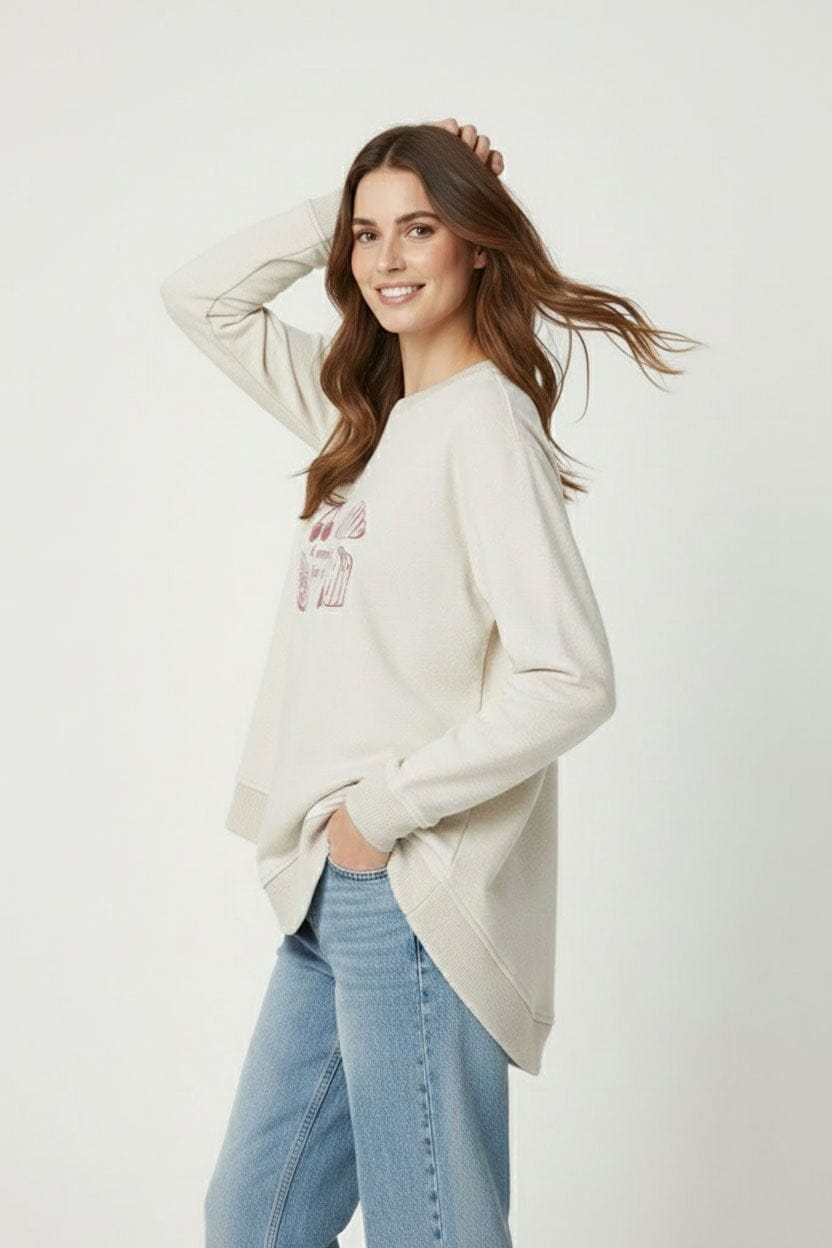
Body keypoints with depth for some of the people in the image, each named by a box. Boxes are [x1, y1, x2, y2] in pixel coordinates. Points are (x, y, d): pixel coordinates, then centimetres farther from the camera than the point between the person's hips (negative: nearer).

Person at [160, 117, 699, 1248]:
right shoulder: (364, 413, 12)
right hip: (331, 895, 8)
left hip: (413, 898, -8)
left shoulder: (485, 417, -13)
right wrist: (341, 207, 9)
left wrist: (387, 805, -15)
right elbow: (201, 298, 21)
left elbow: (570, 679, -21)